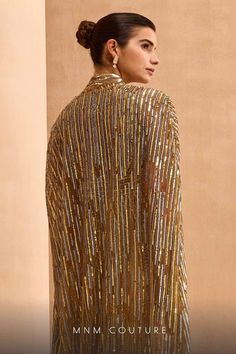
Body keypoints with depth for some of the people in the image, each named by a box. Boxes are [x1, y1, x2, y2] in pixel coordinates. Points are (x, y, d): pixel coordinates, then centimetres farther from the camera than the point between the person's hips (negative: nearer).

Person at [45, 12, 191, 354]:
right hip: (143, 284, -5)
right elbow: (162, 202, -13)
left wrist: (72, 287, 7)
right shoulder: (154, 104, -7)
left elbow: (60, 212, 4)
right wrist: (169, 286, -8)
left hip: (84, 289, 5)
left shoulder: (66, 118, 7)